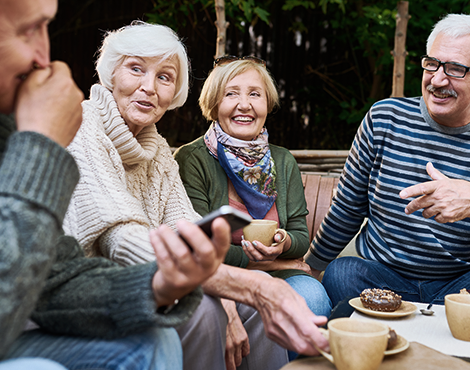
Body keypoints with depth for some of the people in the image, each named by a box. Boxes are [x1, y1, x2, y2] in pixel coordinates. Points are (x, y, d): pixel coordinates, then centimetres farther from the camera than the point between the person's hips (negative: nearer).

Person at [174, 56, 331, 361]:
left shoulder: (283, 162, 12)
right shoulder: (192, 160, -4)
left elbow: (301, 236, 10)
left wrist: (285, 243, -13)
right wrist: (252, 258, -16)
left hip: (277, 274, 4)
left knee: (311, 295, -28)